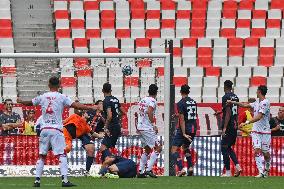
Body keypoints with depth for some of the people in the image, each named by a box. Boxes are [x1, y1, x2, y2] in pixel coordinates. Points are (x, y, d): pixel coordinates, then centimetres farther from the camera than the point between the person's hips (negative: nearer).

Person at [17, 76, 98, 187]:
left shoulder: (42, 97, 9)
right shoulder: (61, 97, -1)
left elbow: (30, 103, 24)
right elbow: (75, 105, -9)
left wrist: (20, 101, 45)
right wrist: (91, 108, -6)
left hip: (44, 129, 4)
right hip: (56, 129, -3)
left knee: (41, 155, 11)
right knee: (62, 154, -6)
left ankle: (37, 180, 8)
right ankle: (64, 180, -18)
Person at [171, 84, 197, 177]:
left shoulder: (181, 103, -12)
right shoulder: (193, 102, 8)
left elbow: (182, 119, -16)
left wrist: (184, 133, -18)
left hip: (184, 129, -7)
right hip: (193, 128, 7)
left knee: (174, 149, -4)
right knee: (185, 147, 29)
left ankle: (181, 169, -21)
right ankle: (190, 167, 17)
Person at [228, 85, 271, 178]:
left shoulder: (265, 103, -15)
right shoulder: (257, 102, 10)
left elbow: (259, 117, -23)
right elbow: (246, 105, 25)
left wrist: (247, 123, -30)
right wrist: (233, 102, 22)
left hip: (265, 132, -6)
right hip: (256, 131, 6)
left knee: (266, 153, 4)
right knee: (257, 150, -12)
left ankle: (266, 170, 29)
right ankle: (261, 172, -16)